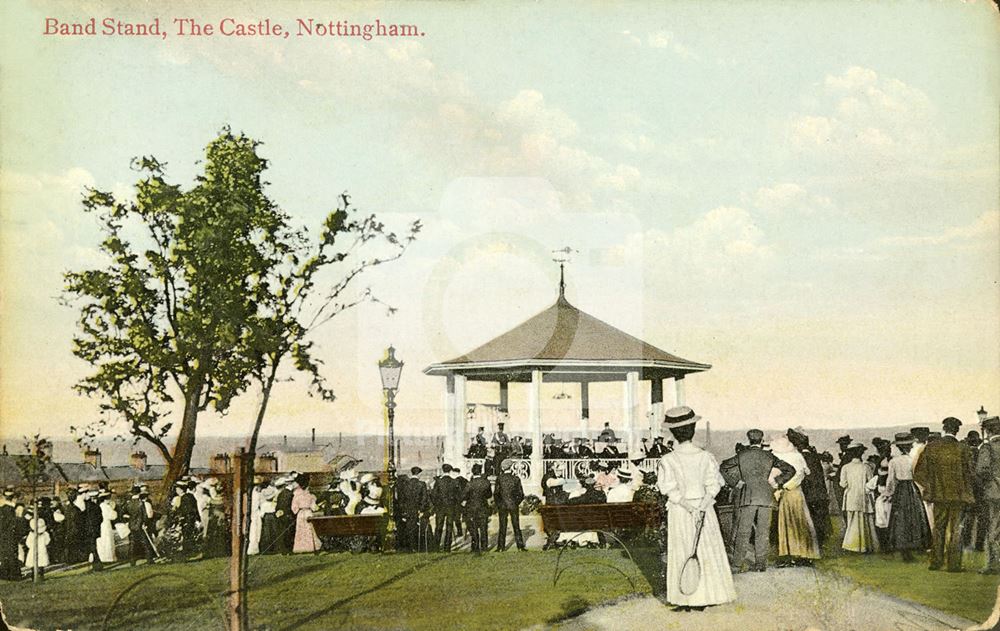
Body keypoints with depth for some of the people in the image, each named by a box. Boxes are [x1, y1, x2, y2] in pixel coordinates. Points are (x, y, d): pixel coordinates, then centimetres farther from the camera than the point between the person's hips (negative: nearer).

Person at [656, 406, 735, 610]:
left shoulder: (668, 460, -11)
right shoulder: (705, 457, -6)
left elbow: (671, 491, -15)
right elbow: (713, 486, -11)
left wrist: (690, 508, -17)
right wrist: (701, 507, -17)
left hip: (679, 511, -1)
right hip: (705, 509, 1)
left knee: (682, 554, 7)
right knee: (707, 552, 11)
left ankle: (686, 601, 9)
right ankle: (705, 597, 14)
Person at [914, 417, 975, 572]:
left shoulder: (931, 447, -4)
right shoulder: (963, 449, -10)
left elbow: (918, 472, 0)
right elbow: (968, 474, -5)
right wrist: (967, 495, 10)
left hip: (938, 495, 2)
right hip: (958, 495, -2)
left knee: (938, 528, 14)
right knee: (955, 530, 6)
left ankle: (936, 562, 17)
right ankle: (953, 564, 7)